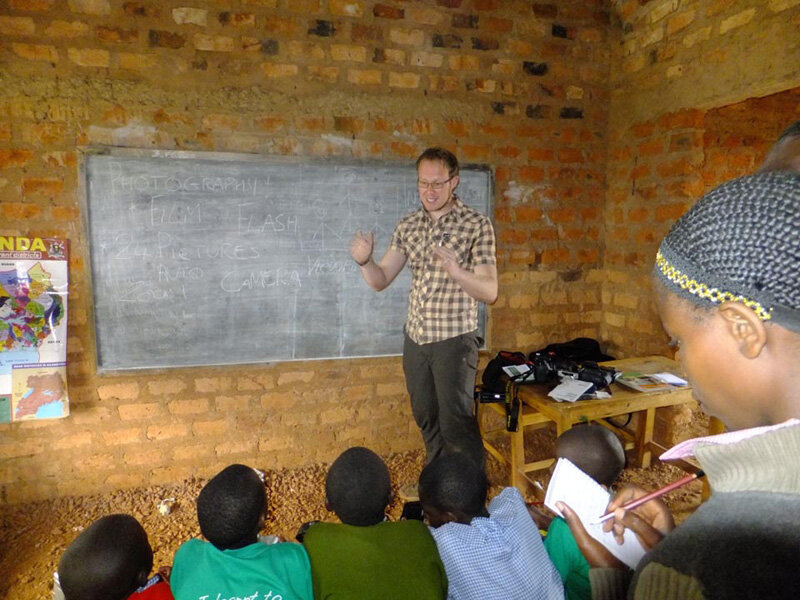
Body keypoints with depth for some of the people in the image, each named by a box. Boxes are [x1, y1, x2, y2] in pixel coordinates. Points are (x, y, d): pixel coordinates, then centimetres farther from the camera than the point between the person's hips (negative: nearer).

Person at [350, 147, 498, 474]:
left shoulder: (477, 225, -10)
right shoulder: (408, 226, 4)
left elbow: (489, 291, -15)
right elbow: (380, 281, 2)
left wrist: (456, 272, -34)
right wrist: (364, 261, -20)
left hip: (454, 339, -5)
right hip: (415, 337, 5)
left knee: (454, 422, -4)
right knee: (426, 417, 19)